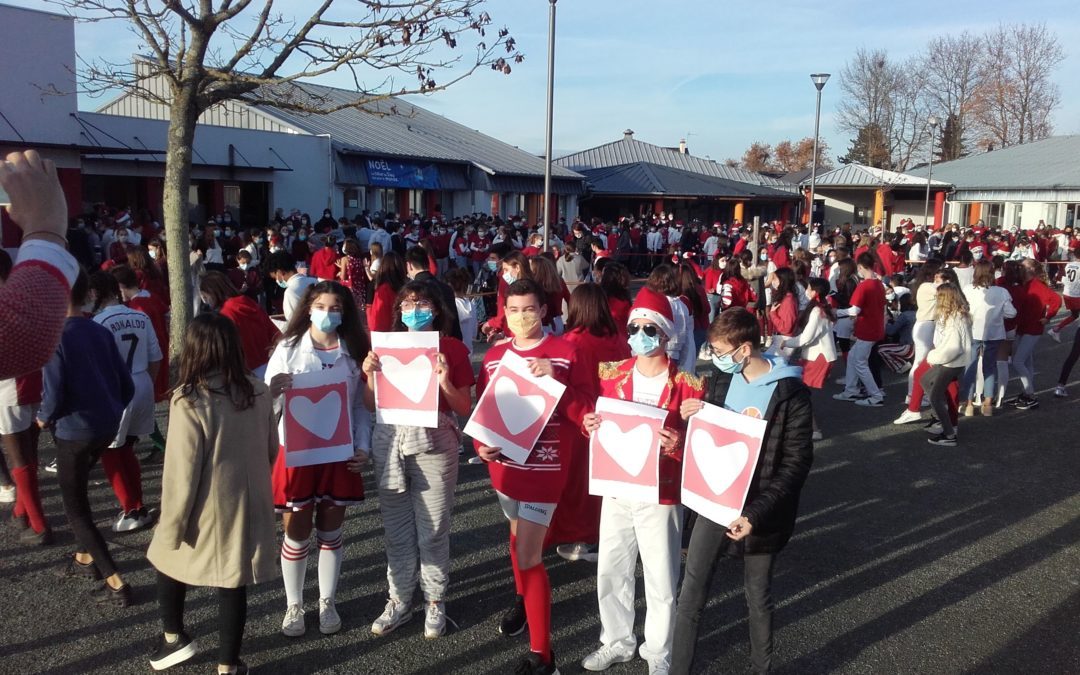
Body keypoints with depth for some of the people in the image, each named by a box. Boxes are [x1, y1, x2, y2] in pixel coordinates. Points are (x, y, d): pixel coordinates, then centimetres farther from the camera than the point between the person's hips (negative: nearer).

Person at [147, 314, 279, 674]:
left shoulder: (189, 401, -21)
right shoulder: (259, 391, -6)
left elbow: (181, 471, -17)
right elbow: (271, 449, 7)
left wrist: (171, 526, -7)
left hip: (207, 510, -3)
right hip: (247, 505, 4)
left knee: (168, 561, 24)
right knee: (233, 583, 14)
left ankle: (174, 638, 39)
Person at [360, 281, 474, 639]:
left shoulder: (453, 349, -1)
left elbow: (465, 409, -2)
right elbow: (371, 406, 9)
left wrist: (445, 381, -18)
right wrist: (370, 375, -7)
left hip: (434, 444, -3)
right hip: (389, 442, 3)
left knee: (433, 528, 5)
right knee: (396, 527, 11)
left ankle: (435, 601, 21)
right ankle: (399, 600, 25)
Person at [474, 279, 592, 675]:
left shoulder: (565, 352, -10)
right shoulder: (494, 355, 3)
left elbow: (585, 415, -14)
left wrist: (555, 381, -27)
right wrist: (480, 444, -9)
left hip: (544, 466, -5)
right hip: (504, 463, 5)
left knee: (529, 557, -8)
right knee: (517, 535, 24)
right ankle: (523, 599, 51)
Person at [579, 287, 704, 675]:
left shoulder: (689, 385, -10)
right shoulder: (612, 374, 2)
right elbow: (598, 422, 11)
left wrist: (680, 444, -28)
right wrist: (588, 424, -11)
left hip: (661, 496, -3)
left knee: (661, 583, 7)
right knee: (610, 573, 14)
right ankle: (617, 642, 36)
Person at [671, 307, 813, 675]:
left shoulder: (791, 393, -14)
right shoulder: (721, 379, 0)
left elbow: (797, 463, -14)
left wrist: (757, 512, -23)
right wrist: (693, 418, -11)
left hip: (759, 510, -4)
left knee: (757, 596, 14)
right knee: (691, 594, 4)